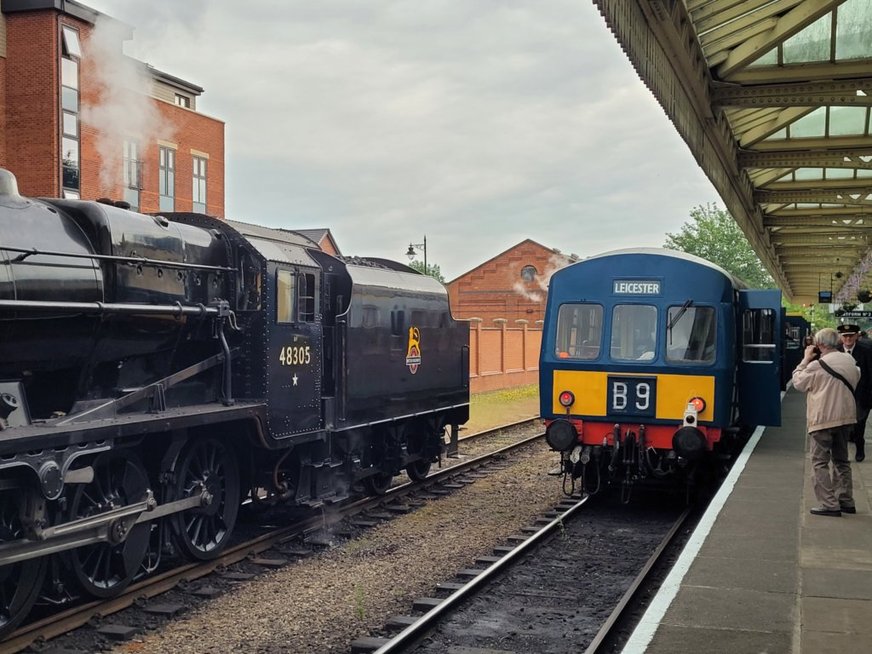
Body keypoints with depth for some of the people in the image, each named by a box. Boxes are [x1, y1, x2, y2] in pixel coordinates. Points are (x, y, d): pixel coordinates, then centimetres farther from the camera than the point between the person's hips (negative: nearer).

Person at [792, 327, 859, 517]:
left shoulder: (817, 365, -16)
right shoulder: (850, 361, 4)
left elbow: (798, 383, -2)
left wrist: (806, 359, 3)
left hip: (823, 419, -7)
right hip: (846, 417, 7)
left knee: (820, 462, 0)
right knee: (841, 460, 19)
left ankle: (830, 504, -5)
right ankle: (846, 501, 24)